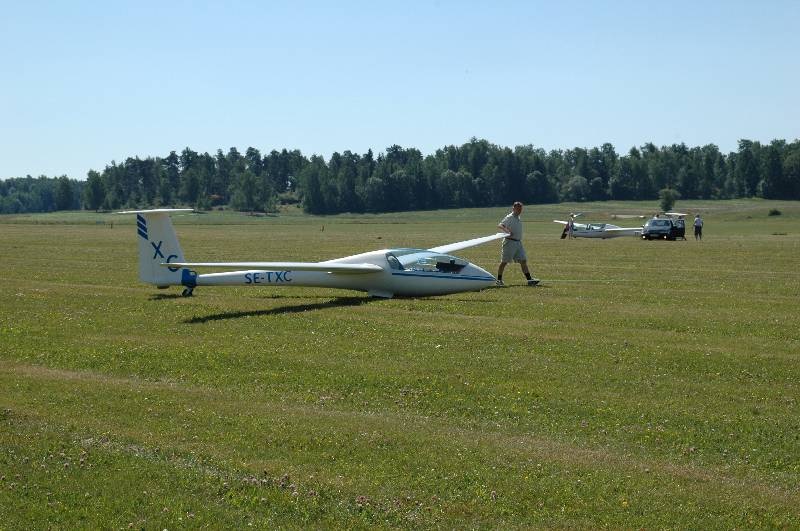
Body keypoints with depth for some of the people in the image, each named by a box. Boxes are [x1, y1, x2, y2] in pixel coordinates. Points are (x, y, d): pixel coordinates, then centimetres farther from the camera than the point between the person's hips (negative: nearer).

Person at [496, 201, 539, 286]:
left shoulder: (518, 218, 15)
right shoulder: (509, 218, -11)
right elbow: (499, 225, -25)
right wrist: (506, 230, -42)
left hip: (518, 243, 8)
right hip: (509, 242, -8)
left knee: (523, 260, 1)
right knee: (504, 262, 0)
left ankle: (529, 279, -2)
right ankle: (499, 280, 9)